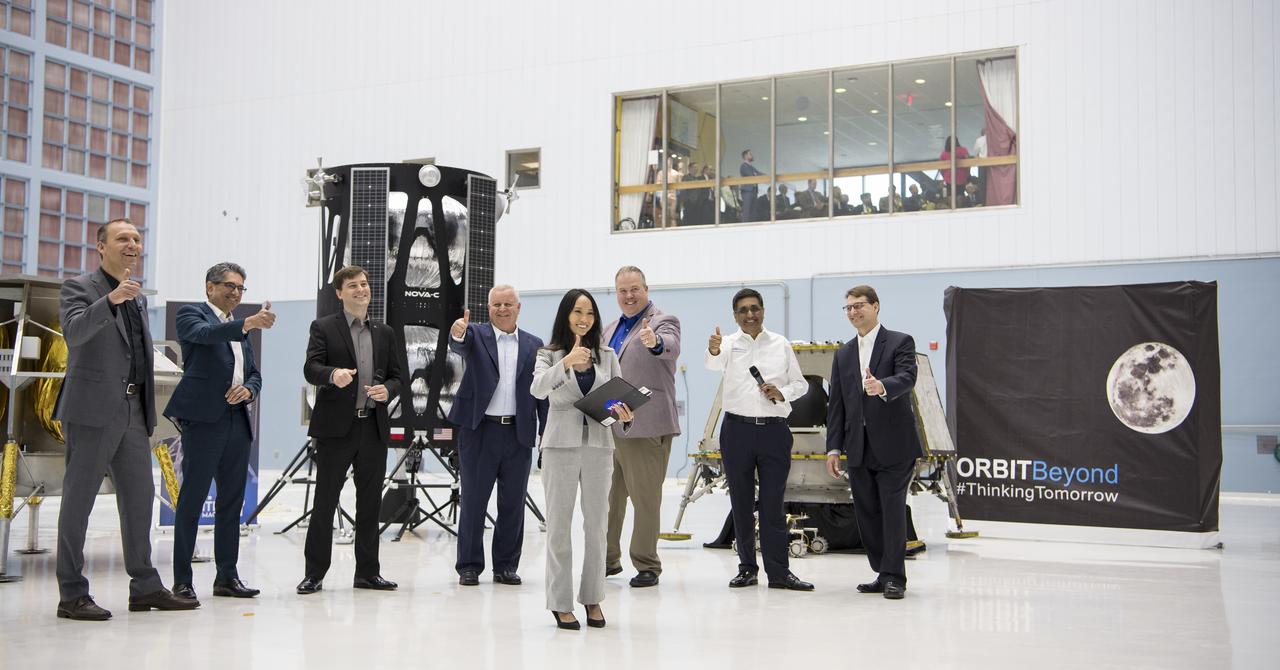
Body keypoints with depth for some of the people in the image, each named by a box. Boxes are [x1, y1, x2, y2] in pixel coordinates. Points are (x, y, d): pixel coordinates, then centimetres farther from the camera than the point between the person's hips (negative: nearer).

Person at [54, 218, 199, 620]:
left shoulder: (139, 299, 20)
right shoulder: (79, 288, -3)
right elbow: (74, 331, -22)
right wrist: (111, 300, -36)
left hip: (133, 412, 8)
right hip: (93, 410, -8)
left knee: (139, 497, 9)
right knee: (79, 499, -2)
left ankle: (145, 587, 17)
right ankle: (72, 595, 4)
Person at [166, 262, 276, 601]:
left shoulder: (239, 329, 23)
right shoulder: (191, 314, 2)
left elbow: (255, 373, 21)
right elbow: (205, 333, -21)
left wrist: (248, 390, -2)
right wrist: (248, 323, -36)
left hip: (237, 420, 7)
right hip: (203, 419, -7)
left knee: (232, 501, 9)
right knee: (191, 500, -5)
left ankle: (227, 576, 15)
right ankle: (182, 580, -1)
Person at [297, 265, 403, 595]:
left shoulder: (385, 333, 16)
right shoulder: (324, 328, 2)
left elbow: (396, 376, 16)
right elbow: (310, 369, -11)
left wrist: (388, 390, -7)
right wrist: (333, 374, -33)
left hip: (374, 428, 4)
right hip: (336, 427, -4)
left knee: (370, 503, 8)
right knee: (325, 500, 0)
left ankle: (367, 572, 17)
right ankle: (314, 573, 8)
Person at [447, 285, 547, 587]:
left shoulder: (534, 344, 10)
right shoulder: (476, 335, 4)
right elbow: (460, 345, -20)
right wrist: (457, 333, -44)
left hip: (519, 434, 2)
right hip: (479, 431, -2)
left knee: (513, 503, 7)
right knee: (473, 501, 4)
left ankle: (506, 566, 18)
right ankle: (469, 566, 13)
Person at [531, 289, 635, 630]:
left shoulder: (607, 355, 9)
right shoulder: (549, 354, 1)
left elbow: (620, 397, 8)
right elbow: (538, 389, -17)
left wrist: (625, 413, -15)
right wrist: (566, 363, -32)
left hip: (598, 444, 3)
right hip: (561, 444, -3)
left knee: (596, 524, 9)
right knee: (559, 525, 3)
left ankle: (593, 598, 20)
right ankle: (560, 602, 10)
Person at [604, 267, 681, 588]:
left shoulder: (663, 321, -6)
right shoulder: (611, 328, 17)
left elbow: (671, 346, -30)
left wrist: (655, 342, -52)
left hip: (644, 427, -7)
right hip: (608, 426, 7)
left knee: (645, 499, 0)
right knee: (608, 497, 14)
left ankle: (647, 565, 10)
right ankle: (609, 559, 27)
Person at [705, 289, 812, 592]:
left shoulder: (781, 345, 8)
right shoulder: (729, 343, 2)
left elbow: (801, 383, 14)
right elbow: (716, 364, -21)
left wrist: (783, 393, -7)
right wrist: (713, 351, -44)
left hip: (775, 430, 0)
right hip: (737, 429, 0)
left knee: (773, 504, 0)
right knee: (741, 502, 7)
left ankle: (778, 572, 2)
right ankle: (747, 568, 16)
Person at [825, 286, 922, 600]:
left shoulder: (901, 342, 0)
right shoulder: (843, 354, 15)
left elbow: (907, 377, -19)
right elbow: (836, 403, 13)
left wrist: (882, 387, -40)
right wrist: (834, 447, 6)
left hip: (893, 444, -6)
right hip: (858, 447, 6)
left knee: (893, 509, -6)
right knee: (866, 513, 8)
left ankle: (895, 577, 0)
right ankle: (882, 574, 17)